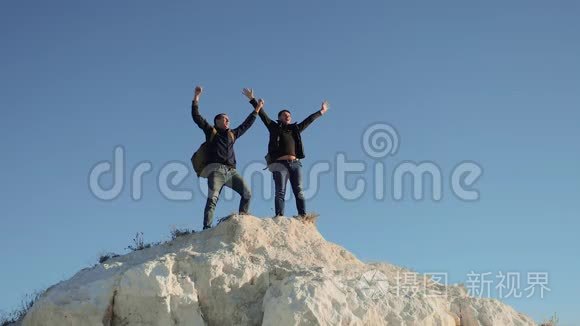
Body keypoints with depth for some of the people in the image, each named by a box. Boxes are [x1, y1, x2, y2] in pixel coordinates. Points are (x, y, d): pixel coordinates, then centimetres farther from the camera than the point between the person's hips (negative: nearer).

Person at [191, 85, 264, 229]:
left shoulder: (232, 134, 28)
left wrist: (256, 109, 42)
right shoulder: (210, 131, 15)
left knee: (247, 193, -7)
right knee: (212, 198, -19)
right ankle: (207, 228, -26)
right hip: (216, 169, -5)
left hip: (231, 171, 5)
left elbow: (246, 124, 38)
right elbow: (196, 117, 10)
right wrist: (196, 98, 4)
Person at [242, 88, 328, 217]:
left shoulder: (295, 129, 22)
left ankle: (303, 216, -11)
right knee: (280, 192, -9)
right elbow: (262, 114, 13)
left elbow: (309, 120, 33)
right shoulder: (275, 128, 14)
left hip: (295, 164, 3)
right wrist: (252, 99, 13)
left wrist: (321, 112, 42)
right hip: (280, 164, -3)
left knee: (299, 191, -5)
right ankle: (279, 217, -19)